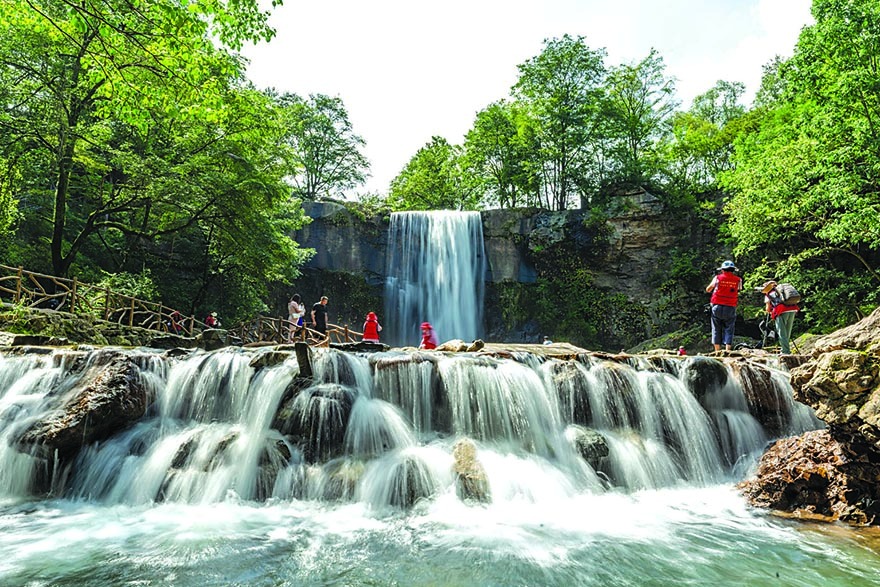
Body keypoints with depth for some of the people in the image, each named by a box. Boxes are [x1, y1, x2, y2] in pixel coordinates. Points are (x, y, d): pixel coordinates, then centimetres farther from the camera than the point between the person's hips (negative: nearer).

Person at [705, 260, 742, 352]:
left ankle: (717, 352, 5)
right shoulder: (738, 280, 1)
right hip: (730, 308, 0)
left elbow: (707, 290, 11)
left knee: (716, 330, 7)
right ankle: (727, 350, -4)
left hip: (717, 307, 0)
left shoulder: (717, 278, -1)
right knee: (728, 330, 5)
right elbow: (739, 290, 17)